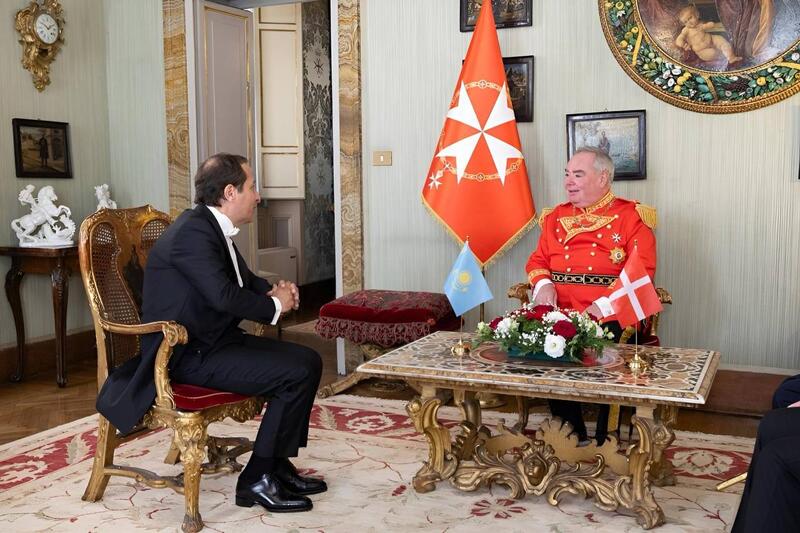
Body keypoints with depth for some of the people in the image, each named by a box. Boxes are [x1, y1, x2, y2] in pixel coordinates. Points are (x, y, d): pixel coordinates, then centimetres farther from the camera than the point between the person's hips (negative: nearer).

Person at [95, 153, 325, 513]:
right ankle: (257, 479, -6)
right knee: (297, 373, -19)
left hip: (214, 341, 10)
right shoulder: (193, 231, -19)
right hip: (189, 355, -10)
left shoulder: (212, 227, 12)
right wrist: (274, 306, -12)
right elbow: (224, 295, -28)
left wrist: (276, 290, 2)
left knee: (309, 360, 3)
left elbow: (245, 279, 23)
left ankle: (277, 464, 10)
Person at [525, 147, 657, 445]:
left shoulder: (631, 217, 4)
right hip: (559, 314, 4)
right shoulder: (556, 217, 21)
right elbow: (537, 261, 21)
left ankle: (605, 439, -9)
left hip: (610, 316, -4)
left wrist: (604, 306, -17)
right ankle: (573, 434, -5)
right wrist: (543, 284, -3)